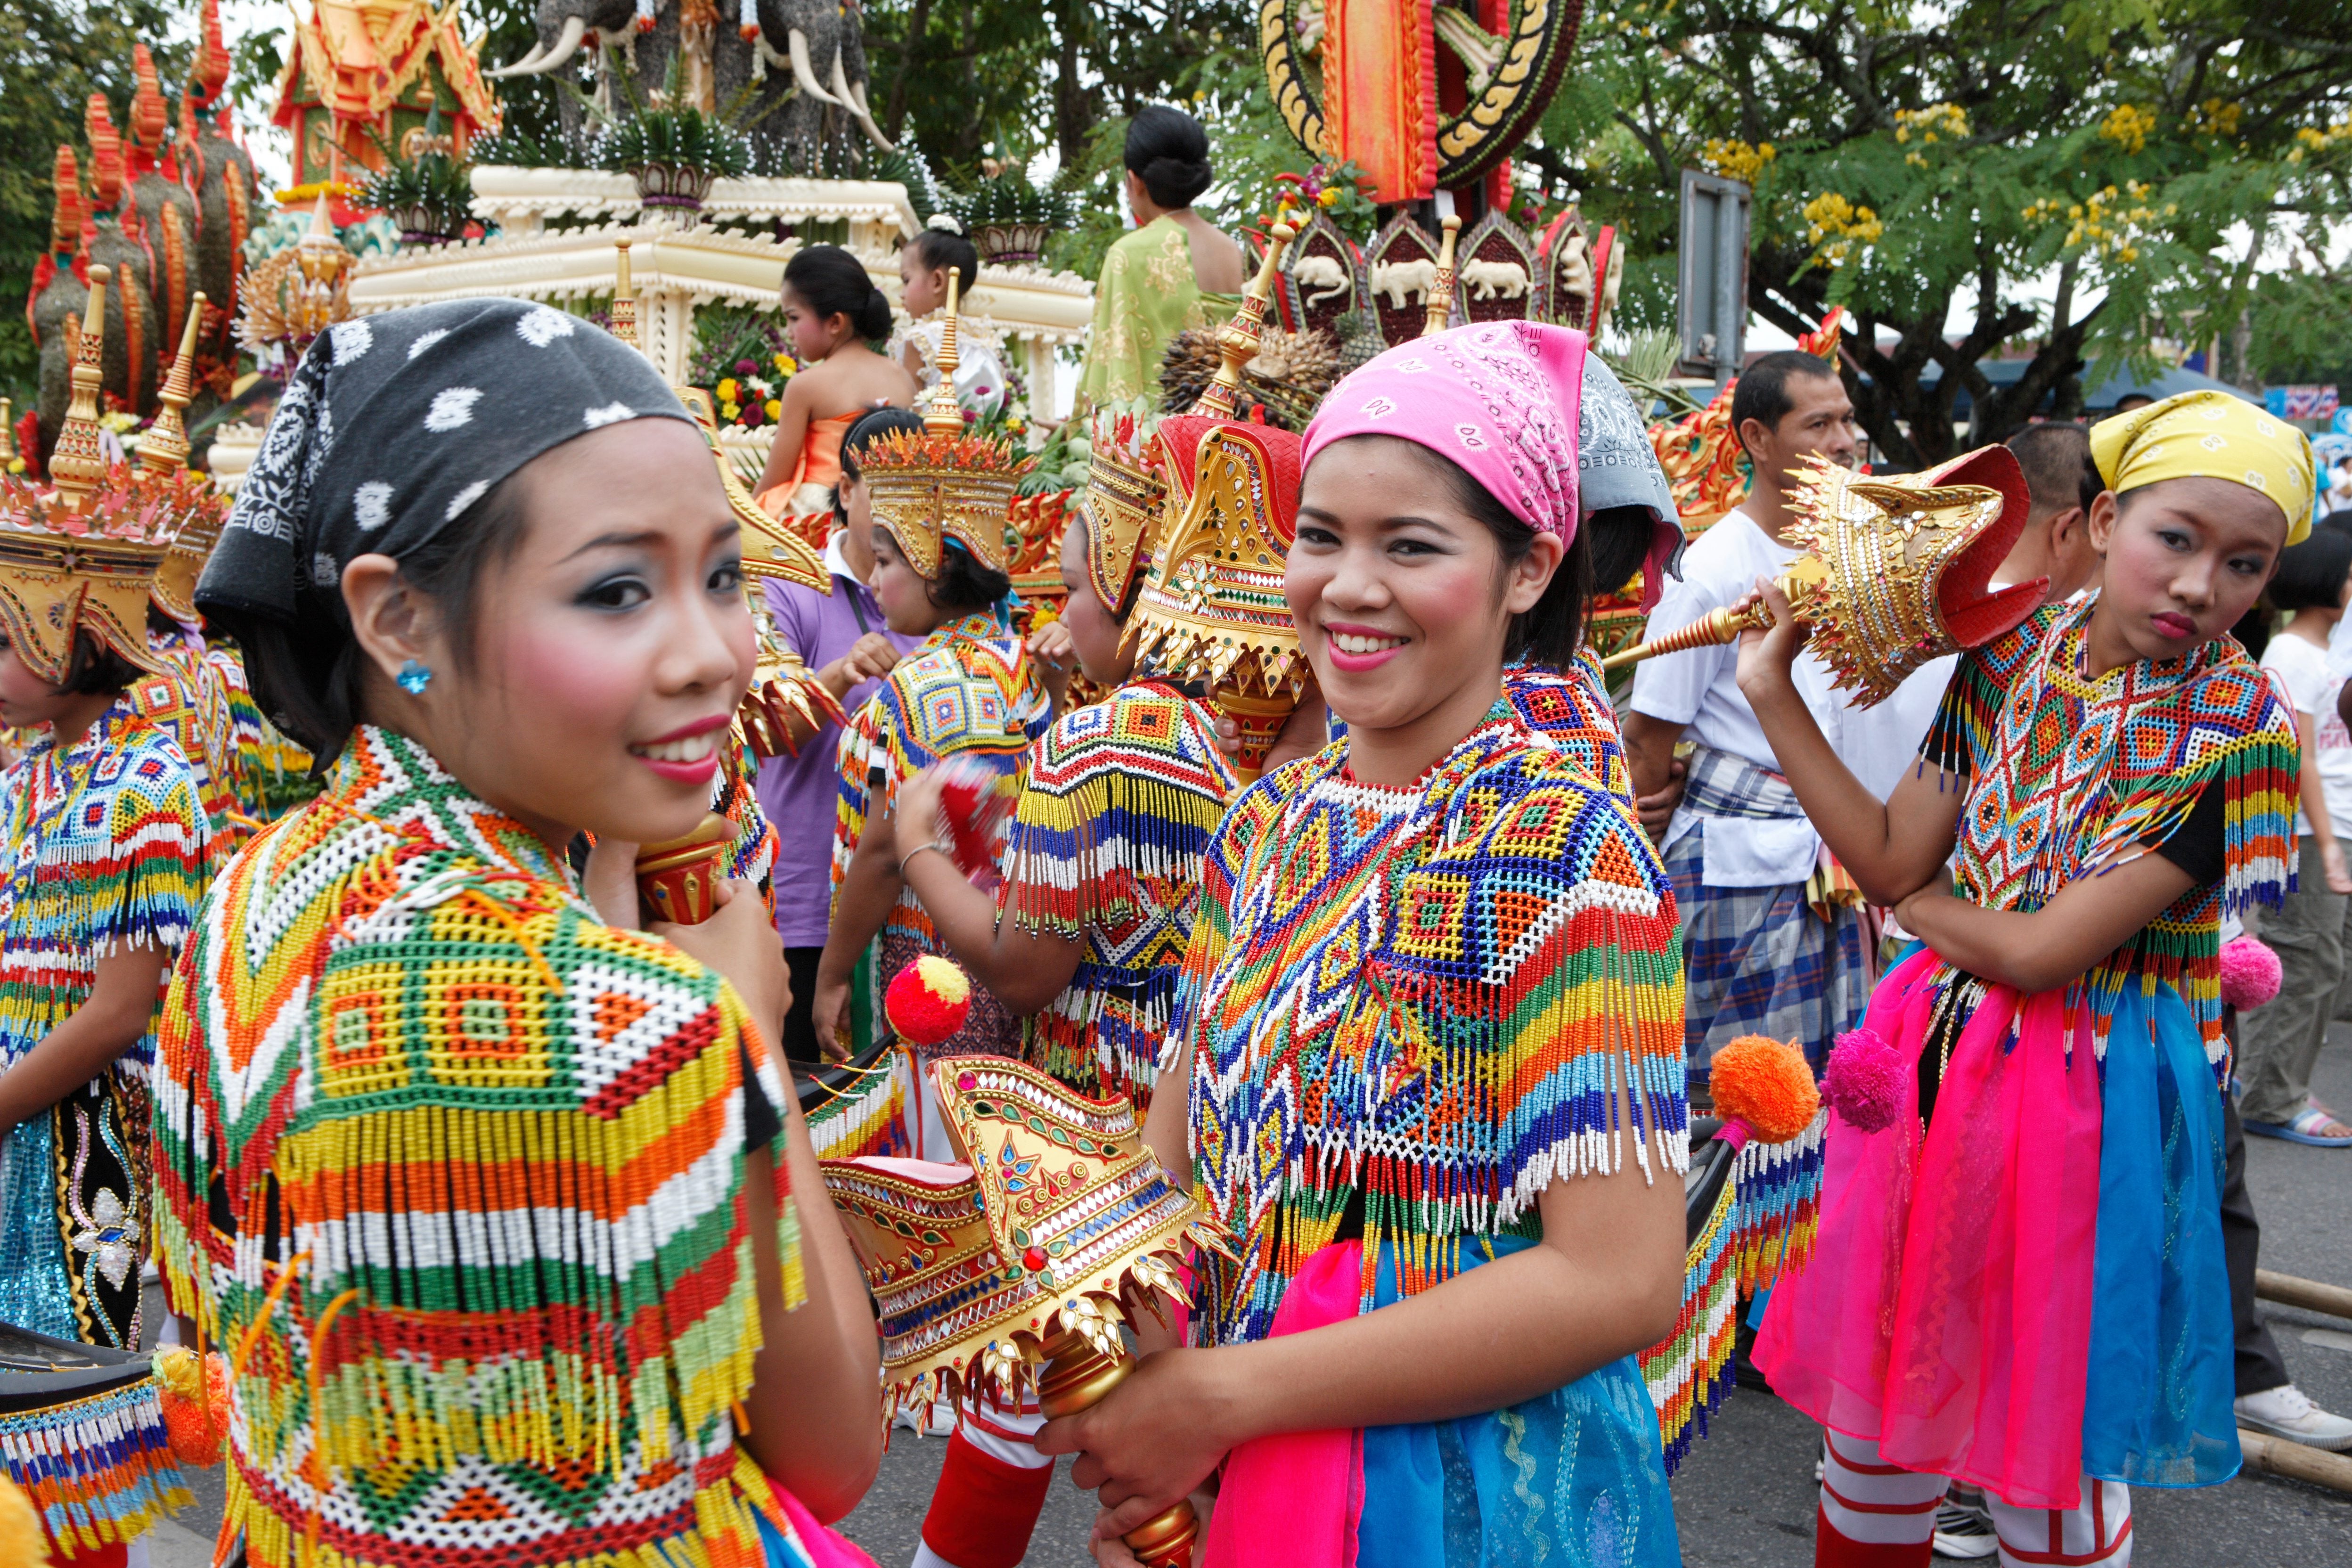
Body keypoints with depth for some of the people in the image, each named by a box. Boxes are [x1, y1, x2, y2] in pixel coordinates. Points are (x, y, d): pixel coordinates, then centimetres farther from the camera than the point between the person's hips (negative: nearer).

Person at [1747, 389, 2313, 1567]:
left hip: (2085, 1096, -4)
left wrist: (1916, 899, -5)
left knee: (2053, 1437, 12)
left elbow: (2041, 952, -20)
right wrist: (1774, 692, -8)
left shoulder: (2236, 732, -16)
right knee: (1875, 1380, 17)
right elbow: (1896, 861, -4)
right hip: (1933, 1055, 5)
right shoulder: (2009, 657, -1)